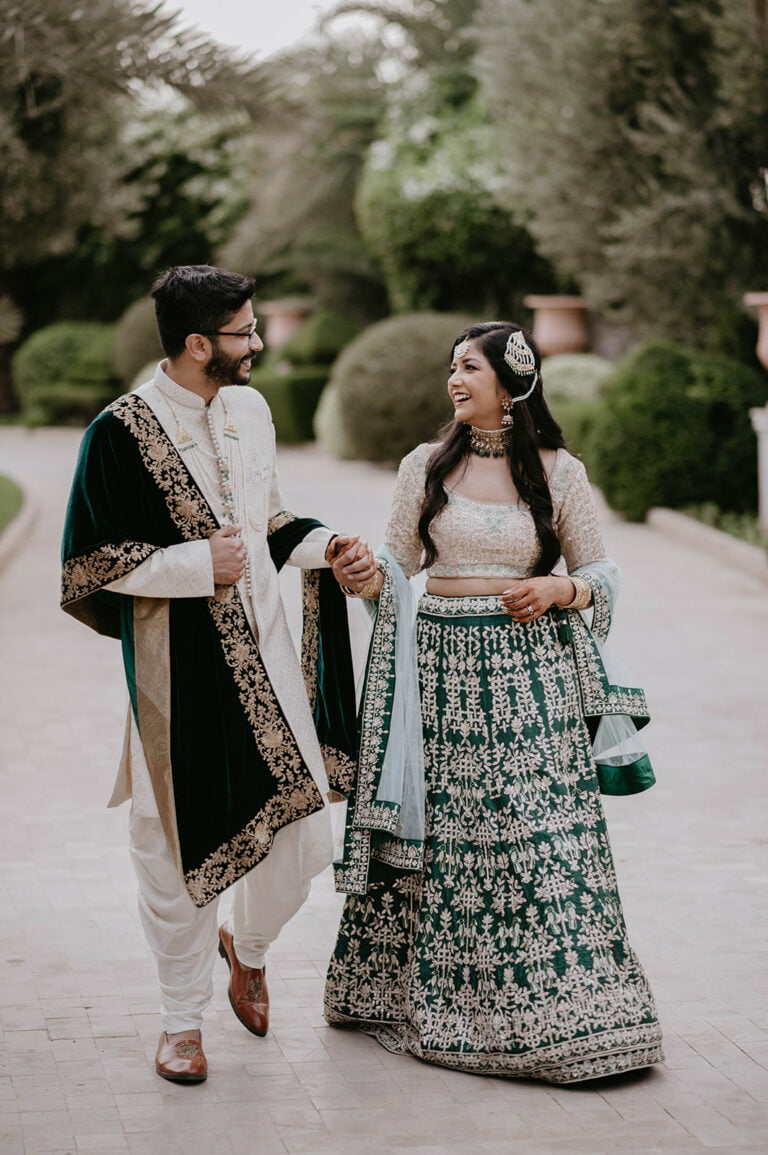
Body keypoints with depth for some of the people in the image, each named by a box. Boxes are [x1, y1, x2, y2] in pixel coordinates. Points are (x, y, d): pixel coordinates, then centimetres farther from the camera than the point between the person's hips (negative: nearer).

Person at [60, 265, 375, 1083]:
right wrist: (197, 565, -16)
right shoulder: (123, 430, -11)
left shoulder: (250, 409, 8)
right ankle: (182, 1021, 23)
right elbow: (90, 560, -11)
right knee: (179, 845, 5)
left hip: (264, 654, 5)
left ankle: (248, 947, 35)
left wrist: (326, 547, 3)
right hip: (177, 666, -5)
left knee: (304, 836, 3)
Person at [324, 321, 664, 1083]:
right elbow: (397, 564, 9)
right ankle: (421, 994, 18)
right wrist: (367, 578, -12)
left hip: (528, 673, -1)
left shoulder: (557, 472, 2)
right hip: (441, 667, 2)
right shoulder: (425, 467, 6)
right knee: (435, 835, 4)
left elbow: (601, 574, 7)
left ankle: (559, 1010, 4)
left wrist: (556, 590, -12)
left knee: (540, 842, -4)